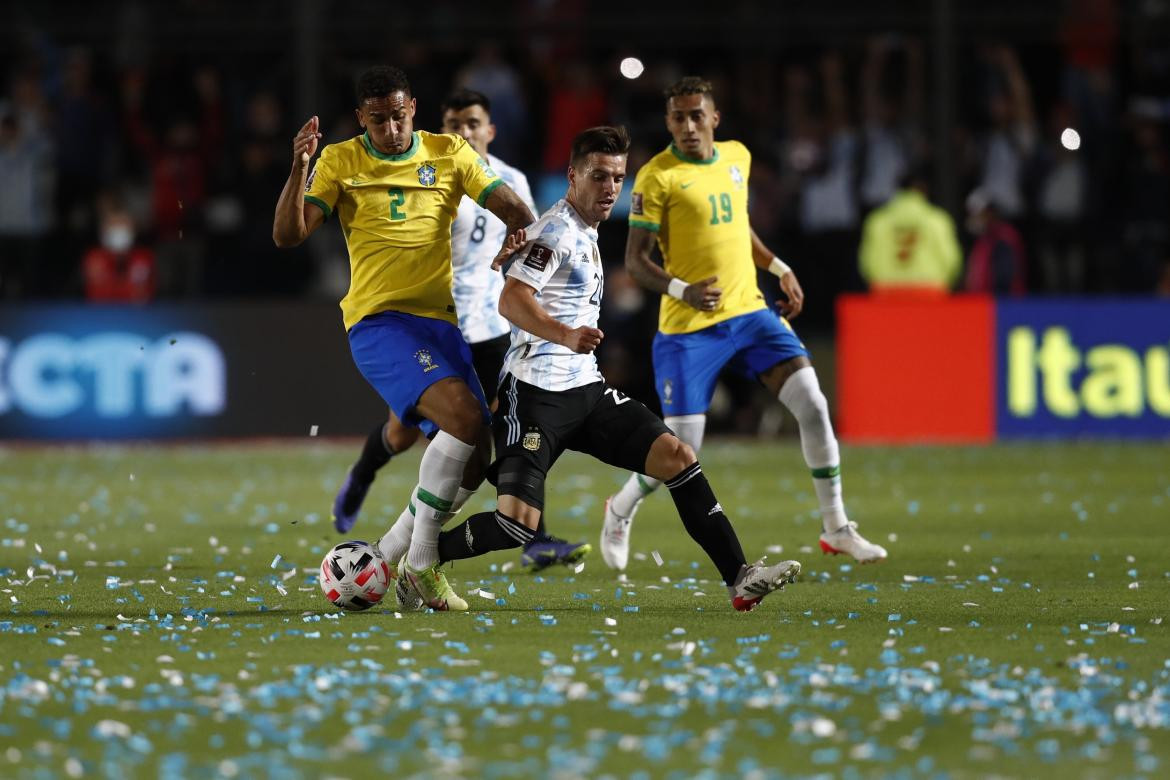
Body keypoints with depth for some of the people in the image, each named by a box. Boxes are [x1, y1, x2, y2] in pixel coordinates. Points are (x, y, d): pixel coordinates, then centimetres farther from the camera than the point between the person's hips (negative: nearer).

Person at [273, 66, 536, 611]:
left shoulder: (448, 154, 8)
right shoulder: (340, 161, 2)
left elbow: (513, 209, 4)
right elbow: (287, 235, -4)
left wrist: (520, 238, -19)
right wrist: (300, 169, -19)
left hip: (439, 319, 5)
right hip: (377, 321, -5)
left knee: (475, 456, 1)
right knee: (465, 415, -26)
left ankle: (393, 559, 18)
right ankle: (422, 560, -15)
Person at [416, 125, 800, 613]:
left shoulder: (585, 233, 18)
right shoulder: (558, 230, -11)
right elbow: (511, 301, -25)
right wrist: (565, 335, -39)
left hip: (585, 390, 9)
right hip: (536, 393, -9)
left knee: (677, 457, -4)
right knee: (516, 525, -18)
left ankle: (739, 578, -4)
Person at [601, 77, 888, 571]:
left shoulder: (737, 157, 9)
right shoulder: (658, 177, -10)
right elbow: (635, 260, -11)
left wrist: (779, 269, 17)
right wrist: (681, 290, -26)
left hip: (748, 312, 5)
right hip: (687, 328, -5)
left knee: (813, 405, -9)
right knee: (681, 448, -5)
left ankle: (837, 529, 2)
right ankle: (619, 512, 26)